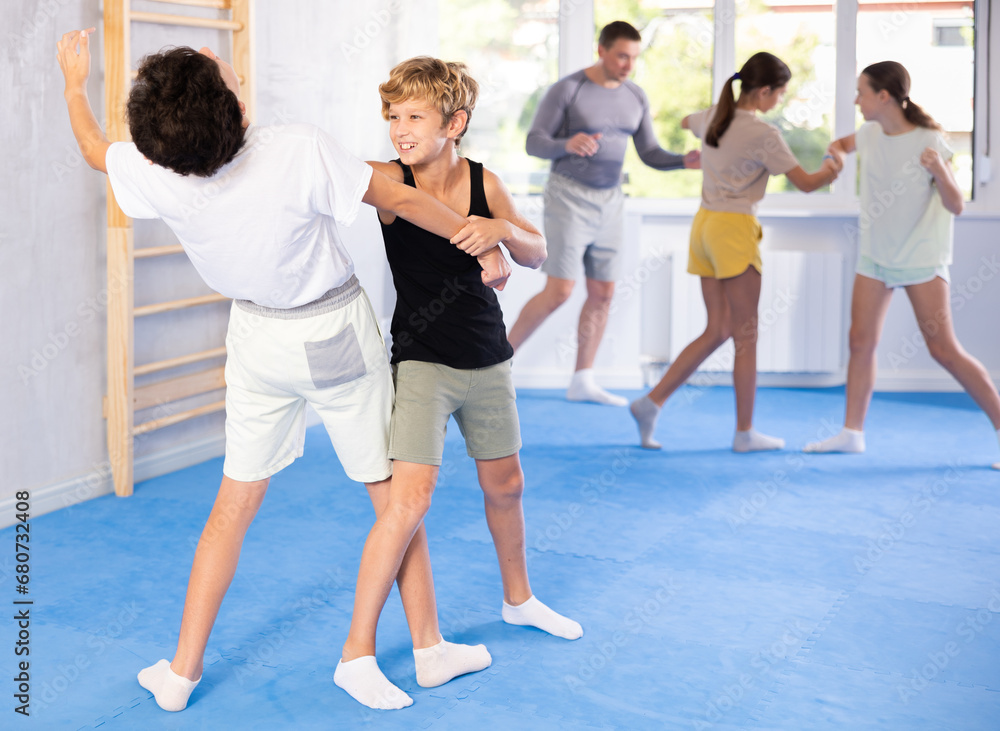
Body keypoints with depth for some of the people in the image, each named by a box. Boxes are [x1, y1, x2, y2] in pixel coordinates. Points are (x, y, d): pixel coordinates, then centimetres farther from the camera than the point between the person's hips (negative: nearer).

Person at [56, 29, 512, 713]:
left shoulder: (160, 178, -17)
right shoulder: (302, 152, -28)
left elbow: (96, 149, 6)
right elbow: (404, 200, -16)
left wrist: (74, 81, 24)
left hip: (259, 336, 3)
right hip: (337, 333, -3)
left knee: (234, 504, 14)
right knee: (393, 492, 13)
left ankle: (182, 671, 19)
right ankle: (429, 646, 24)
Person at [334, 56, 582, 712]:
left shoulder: (484, 183, -3)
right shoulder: (387, 181, -13)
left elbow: (537, 255, 3)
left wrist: (503, 231, -19)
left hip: (487, 361, 5)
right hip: (421, 361, -5)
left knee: (505, 484, 19)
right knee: (410, 498, -17)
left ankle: (518, 598, 46)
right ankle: (357, 655, -9)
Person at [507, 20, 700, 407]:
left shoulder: (635, 98, 5)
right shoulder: (565, 89, -13)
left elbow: (651, 156, 6)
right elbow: (534, 144, -12)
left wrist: (685, 161, -16)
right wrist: (568, 144, -35)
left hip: (608, 203, 7)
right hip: (567, 198, -6)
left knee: (602, 295, 6)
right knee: (558, 293, -12)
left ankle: (582, 382, 16)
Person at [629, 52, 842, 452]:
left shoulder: (714, 117, 8)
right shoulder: (764, 135, -14)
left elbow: (687, 122, 33)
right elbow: (804, 183, -9)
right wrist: (832, 169, 11)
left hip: (704, 224, 8)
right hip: (733, 228, -8)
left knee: (718, 330, 12)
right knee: (745, 334, 2)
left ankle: (651, 403, 6)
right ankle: (745, 432, 7)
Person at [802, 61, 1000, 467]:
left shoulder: (929, 142, -17)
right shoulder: (871, 134, -1)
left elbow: (955, 206, -16)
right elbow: (843, 143, 24)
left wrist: (940, 170, -35)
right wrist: (836, 151, 0)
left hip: (920, 259, -6)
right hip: (874, 255, 6)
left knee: (944, 349, -8)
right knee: (861, 341, 4)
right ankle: (852, 431, 14)